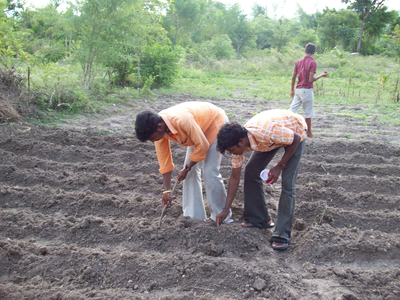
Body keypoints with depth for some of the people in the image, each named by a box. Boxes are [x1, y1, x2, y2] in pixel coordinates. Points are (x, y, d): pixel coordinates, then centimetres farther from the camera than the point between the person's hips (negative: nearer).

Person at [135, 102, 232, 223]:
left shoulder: (182, 120, -41)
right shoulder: (158, 128, -17)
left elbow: (202, 146, -29)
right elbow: (164, 159, -7)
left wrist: (187, 169, -17)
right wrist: (166, 190, -6)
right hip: (198, 130, 7)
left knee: (210, 172, -12)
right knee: (191, 172, 1)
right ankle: (194, 215, 11)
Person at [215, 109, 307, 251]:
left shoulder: (266, 132, -43)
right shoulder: (239, 143, -20)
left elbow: (296, 139, -25)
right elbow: (235, 178, -10)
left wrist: (280, 166, -24)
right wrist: (226, 210, -9)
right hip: (273, 139, 6)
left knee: (288, 183, -16)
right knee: (251, 172, -1)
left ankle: (282, 235, -9)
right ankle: (259, 219, 13)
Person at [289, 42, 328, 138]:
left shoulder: (298, 61, 7)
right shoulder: (313, 62, -11)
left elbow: (293, 77, 8)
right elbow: (311, 80, -17)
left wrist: (292, 90, 17)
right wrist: (321, 75, -3)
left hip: (298, 90, 6)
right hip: (307, 90, -5)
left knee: (292, 109, 6)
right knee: (308, 112, 5)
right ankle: (309, 133, 14)